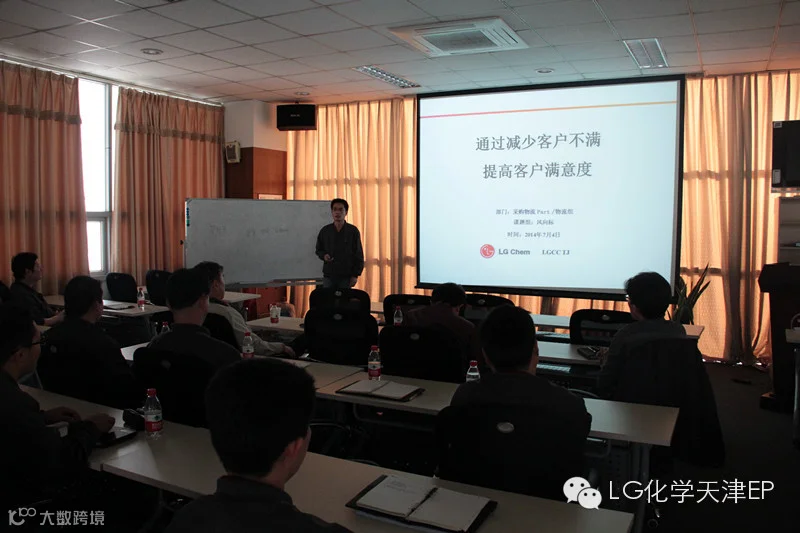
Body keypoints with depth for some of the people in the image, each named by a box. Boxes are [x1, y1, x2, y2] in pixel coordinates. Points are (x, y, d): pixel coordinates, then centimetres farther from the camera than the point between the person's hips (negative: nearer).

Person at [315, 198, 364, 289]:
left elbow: (359, 255, 1)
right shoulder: (325, 231, 7)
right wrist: (324, 255, -5)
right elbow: (319, 250, 18)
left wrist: (355, 275, -4)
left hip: (346, 276, -2)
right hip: (328, 275, 2)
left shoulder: (353, 231, 0)